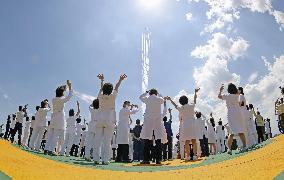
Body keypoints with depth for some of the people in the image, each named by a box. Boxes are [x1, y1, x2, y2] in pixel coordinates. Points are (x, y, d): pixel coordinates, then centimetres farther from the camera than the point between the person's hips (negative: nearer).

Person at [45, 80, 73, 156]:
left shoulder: (54, 99, 7)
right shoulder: (62, 100, -11)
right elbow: (70, 96, 0)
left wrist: (63, 88, 32)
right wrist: (70, 87, 7)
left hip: (53, 120, 7)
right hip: (60, 121, -6)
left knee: (50, 135, 9)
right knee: (56, 136, -4)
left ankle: (46, 149, 9)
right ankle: (51, 150, -8)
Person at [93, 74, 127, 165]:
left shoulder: (100, 96, 4)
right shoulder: (112, 97, -2)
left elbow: (101, 88, 22)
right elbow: (116, 88, 13)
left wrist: (102, 80, 39)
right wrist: (120, 80, 29)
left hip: (100, 120, 3)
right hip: (109, 121, -3)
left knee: (98, 140, 3)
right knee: (107, 141, -4)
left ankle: (96, 159, 4)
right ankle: (105, 160, -6)